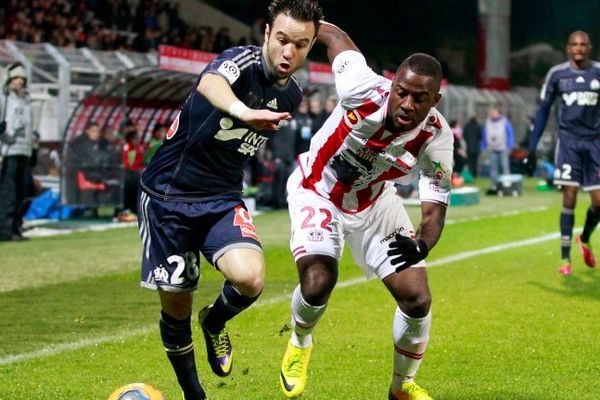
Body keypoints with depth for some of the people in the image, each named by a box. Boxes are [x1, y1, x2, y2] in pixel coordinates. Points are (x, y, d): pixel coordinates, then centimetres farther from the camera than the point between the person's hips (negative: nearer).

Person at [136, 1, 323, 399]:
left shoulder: (292, 95, 3)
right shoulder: (244, 60, -18)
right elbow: (209, 83, -44)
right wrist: (244, 111, -64)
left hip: (222, 199, 4)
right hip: (168, 194, -4)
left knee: (250, 278, -24)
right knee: (175, 306, 1)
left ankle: (215, 323, 10)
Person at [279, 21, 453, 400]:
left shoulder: (436, 139, -26)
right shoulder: (365, 91, -34)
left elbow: (435, 209, -24)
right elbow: (335, 35, -16)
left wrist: (421, 246, -46)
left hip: (374, 202, 3)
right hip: (317, 192, -3)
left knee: (417, 300, -4)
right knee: (318, 283, -24)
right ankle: (299, 344, 12)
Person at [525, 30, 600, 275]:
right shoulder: (556, 74, 1)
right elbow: (543, 110, 6)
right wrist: (532, 148, 3)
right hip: (569, 141, -2)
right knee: (569, 198, -8)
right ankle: (565, 258, -2)